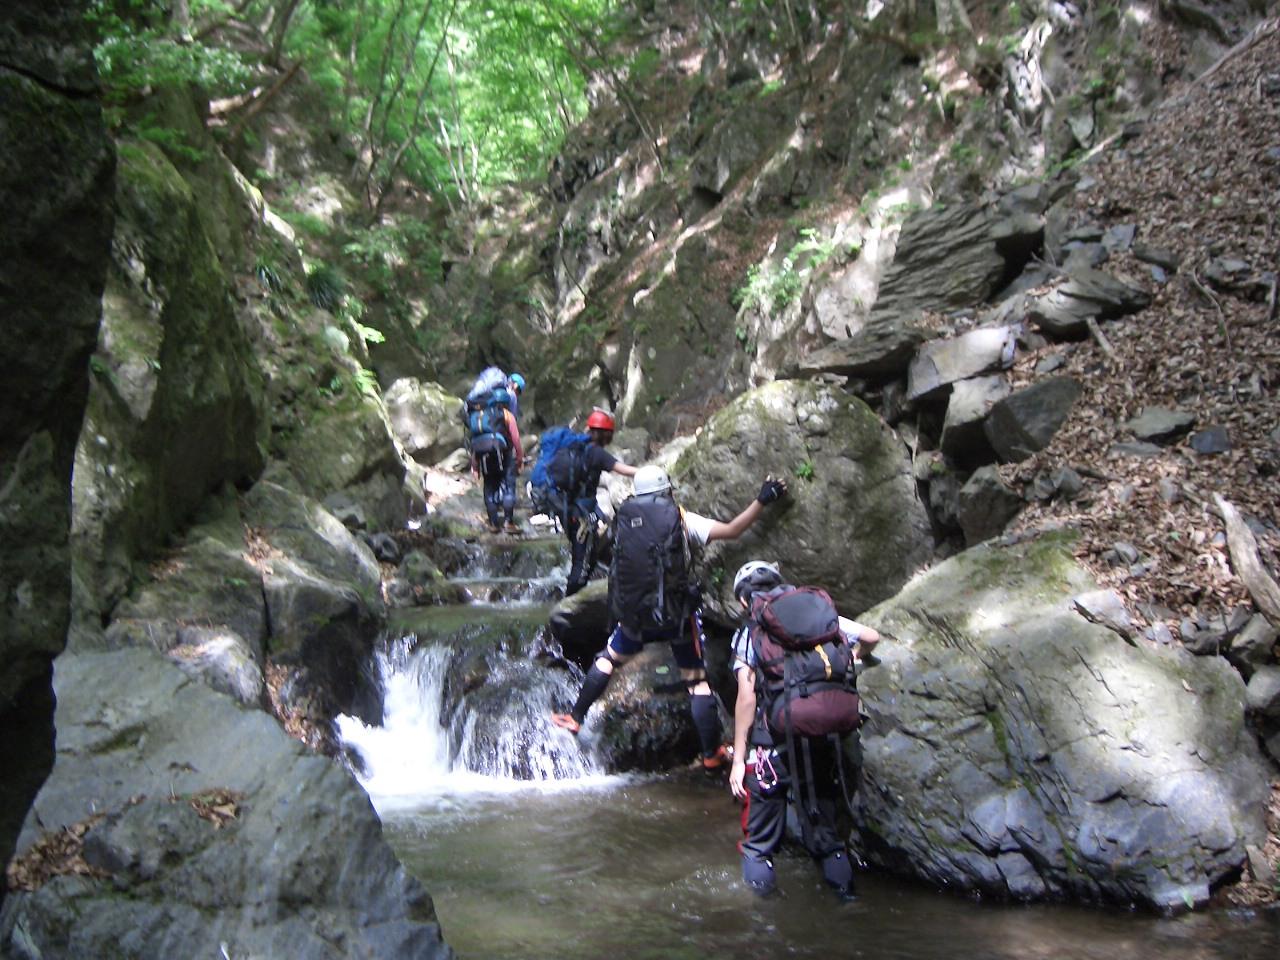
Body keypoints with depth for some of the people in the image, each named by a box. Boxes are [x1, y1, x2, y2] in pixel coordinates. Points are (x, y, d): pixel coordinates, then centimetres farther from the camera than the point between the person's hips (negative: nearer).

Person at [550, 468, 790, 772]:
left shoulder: (623, 518, 3)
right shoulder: (680, 518, -6)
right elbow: (731, 531, -13)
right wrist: (762, 500, -9)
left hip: (634, 614, 3)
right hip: (678, 614, -2)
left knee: (608, 659, 26)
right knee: (697, 682, 9)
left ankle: (574, 718, 32)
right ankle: (712, 753, 12)